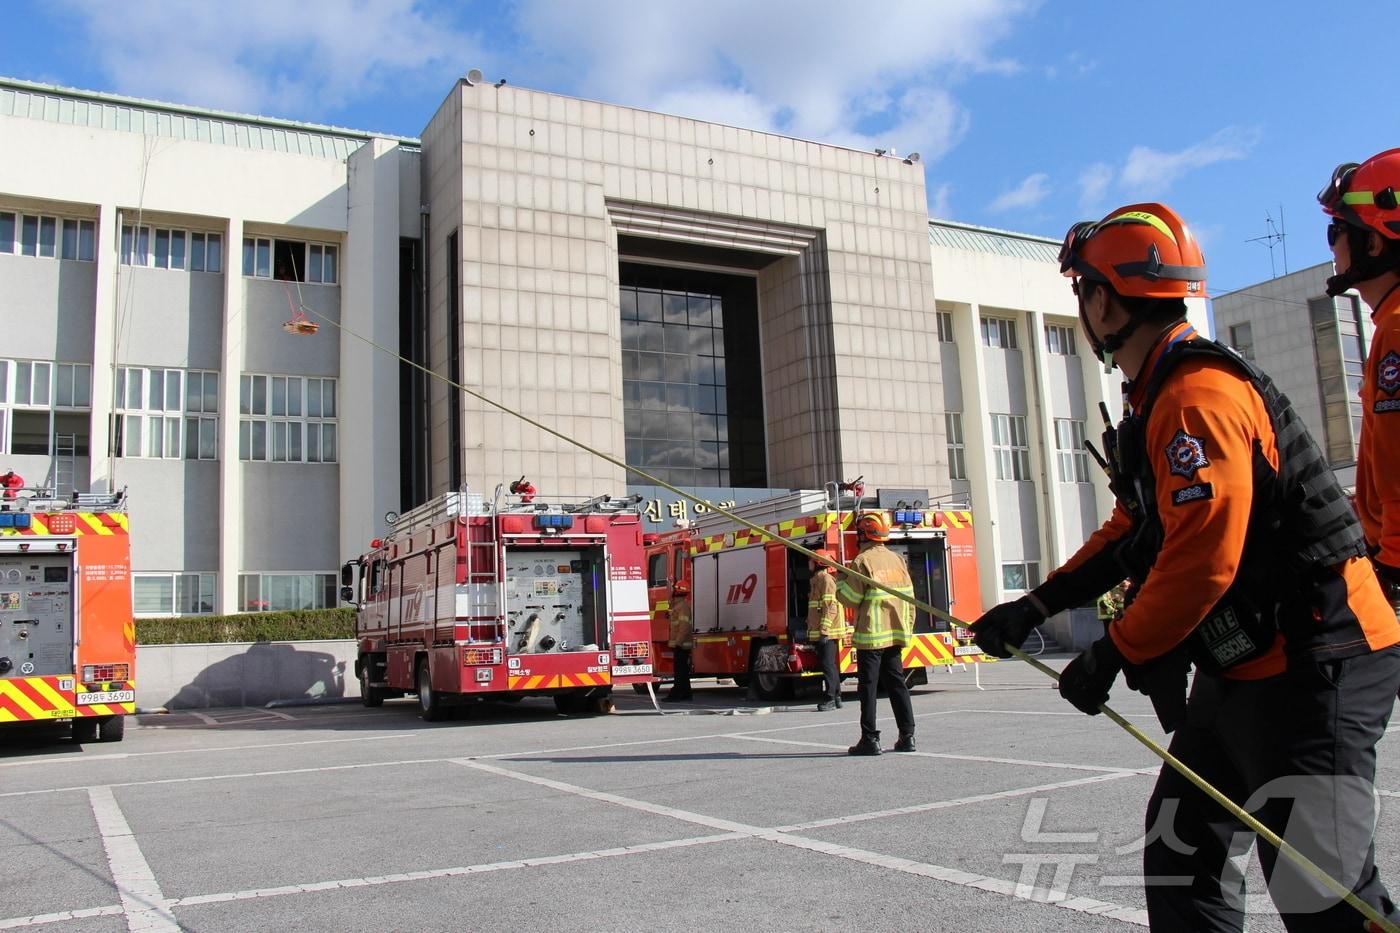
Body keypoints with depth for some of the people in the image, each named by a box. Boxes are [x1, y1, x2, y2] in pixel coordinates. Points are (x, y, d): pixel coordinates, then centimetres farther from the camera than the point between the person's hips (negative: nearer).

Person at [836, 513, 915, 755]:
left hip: (871, 635, -6)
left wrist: (842, 578, 6)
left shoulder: (863, 561, -11)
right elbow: (909, 599, 11)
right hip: (895, 635, 6)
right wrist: (907, 628, 18)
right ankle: (907, 736, 11)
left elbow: (849, 598, -11)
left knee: (868, 686, -1)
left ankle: (870, 739, 0)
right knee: (896, 683, 12)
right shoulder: (897, 559, 9)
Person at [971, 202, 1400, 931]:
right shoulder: (1158, 401, 13)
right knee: (1179, 856, 15)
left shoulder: (1198, 396, -20)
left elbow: (1203, 562, -25)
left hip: (1313, 670, -10)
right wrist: (1035, 606, 13)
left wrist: (1113, 654, -13)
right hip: (1246, 671, 10)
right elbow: (1129, 532, 19)